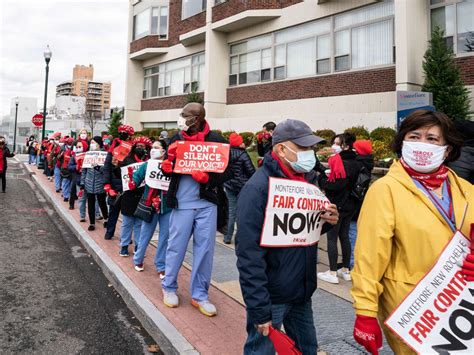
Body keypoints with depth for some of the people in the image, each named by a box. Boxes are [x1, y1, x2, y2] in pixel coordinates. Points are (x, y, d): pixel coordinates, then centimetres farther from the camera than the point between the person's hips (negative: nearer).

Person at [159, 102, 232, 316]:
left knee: (205, 250, 7)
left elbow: (228, 171, -3)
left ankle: (200, 295, 22)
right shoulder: (177, 139, 3)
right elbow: (166, 170, 9)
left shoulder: (216, 140, -3)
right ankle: (169, 288, 30)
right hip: (182, 204, 0)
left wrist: (208, 178, -20)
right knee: (176, 247, 9)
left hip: (207, 204, 0)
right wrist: (169, 160, -13)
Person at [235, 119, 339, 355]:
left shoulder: (309, 179, 4)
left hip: (303, 292, 7)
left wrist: (327, 222, -5)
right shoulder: (258, 188, -21)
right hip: (270, 296, -7)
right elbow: (248, 254, -22)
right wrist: (260, 310, -22)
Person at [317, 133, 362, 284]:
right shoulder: (356, 163, 7)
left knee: (332, 238, 1)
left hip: (337, 206, -8)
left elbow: (335, 185, -24)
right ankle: (346, 270, 26)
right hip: (350, 205, 8)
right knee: (344, 236, 16)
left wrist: (322, 178, -8)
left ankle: (332, 273, 7)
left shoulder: (340, 161, -19)